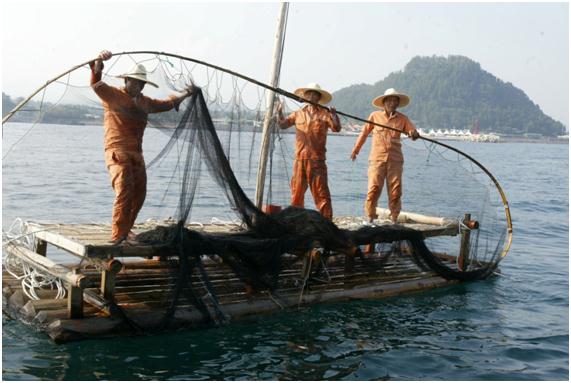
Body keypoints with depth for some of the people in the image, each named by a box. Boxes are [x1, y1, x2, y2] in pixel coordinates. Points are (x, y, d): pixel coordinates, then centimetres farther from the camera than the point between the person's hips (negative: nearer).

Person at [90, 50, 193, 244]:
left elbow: (165, 104, 37)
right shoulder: (112, 94, 1)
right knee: (124, 191, -20)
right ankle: (117, 235, -16)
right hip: (117, 151, -8)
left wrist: (184, 95, 36)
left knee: (139, 193, 9)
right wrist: (98, 62, -32)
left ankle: (125, 230, 25)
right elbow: (96, 83, -15)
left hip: (136, 154, 8)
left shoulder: (144, 102, 21)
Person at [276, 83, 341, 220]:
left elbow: (336, 128, -8)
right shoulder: (298, 114, 13)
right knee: (297, 191, 8)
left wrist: (334, 115, -24)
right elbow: (282, 125, 15)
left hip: (317, 159, -3)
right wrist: (279, 112, 0)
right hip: (300, 159, 4)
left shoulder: (324, 114, 2)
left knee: (321, 192, -5)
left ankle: (327, 220, -2)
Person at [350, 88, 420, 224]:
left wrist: (413, 134, -24)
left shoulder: (402, 119, 8)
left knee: (395, 191, 2)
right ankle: (370, 218, 2)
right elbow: (364, 133, 14)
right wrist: (355, 150, 19)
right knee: (374, 189, -8)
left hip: (395, 159, 2)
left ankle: (394, 219, 13)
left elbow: (414, 132, 1)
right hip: (377, 158, -2)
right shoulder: (375, 116, 5)